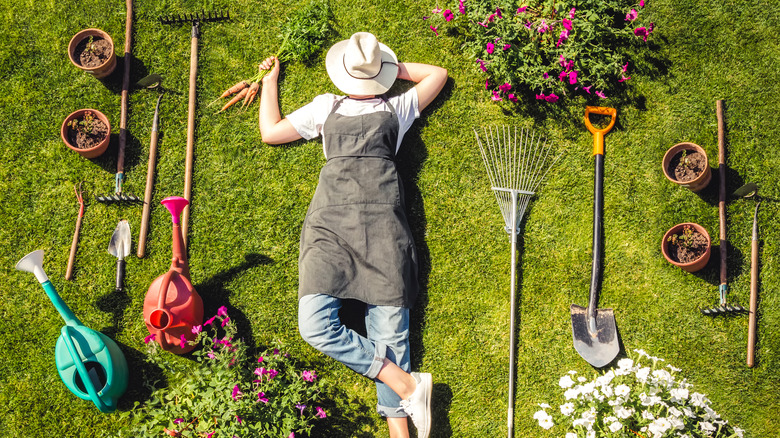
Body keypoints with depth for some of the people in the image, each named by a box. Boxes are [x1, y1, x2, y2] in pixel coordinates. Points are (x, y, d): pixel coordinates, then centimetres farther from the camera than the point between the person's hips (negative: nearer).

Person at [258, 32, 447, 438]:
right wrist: (269, 81, 38)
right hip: (330, 226, 1)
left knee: (389, 331, -11)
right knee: (315, 324, -22)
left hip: (382, 226, 0)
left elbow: (437, 74, 37)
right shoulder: (325, 107, 27)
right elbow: (270, 132, 31)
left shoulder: (397, 108, 25)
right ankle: (408, 385, -17)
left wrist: (397, 67, 34)